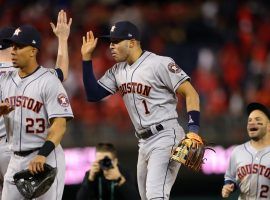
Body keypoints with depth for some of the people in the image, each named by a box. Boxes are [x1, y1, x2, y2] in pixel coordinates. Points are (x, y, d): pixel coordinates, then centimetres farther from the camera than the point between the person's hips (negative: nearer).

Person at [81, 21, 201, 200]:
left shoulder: (160, 64, -11)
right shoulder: (117, 71, 13)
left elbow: (191, 94, -13)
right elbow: (93, 95, 13)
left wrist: (193, 131, -25)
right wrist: (87, 58, 6)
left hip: (166, 136, -9)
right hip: (144, 142, 9)